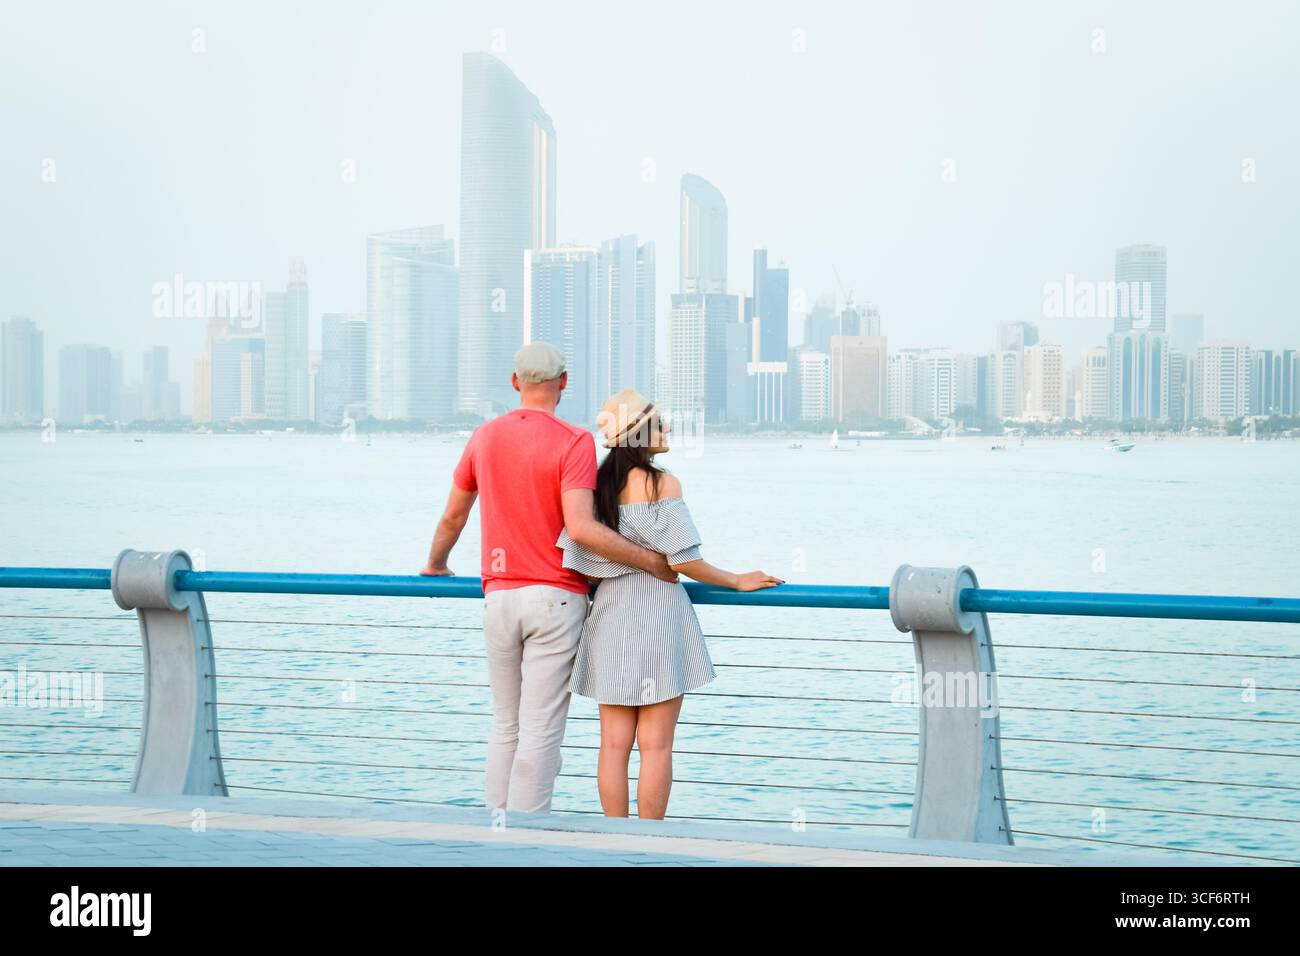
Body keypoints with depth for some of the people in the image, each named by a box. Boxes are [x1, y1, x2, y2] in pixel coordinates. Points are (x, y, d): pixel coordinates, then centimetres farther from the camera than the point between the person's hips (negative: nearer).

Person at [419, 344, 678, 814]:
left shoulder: (484, 437, 7)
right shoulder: (574, 443, -10)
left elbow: (453, 516, 18)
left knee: (506, 727, 14)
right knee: (540, 731, -3)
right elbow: (579, 528, -21)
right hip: (555, 598, -5)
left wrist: (435, 564, 37)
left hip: (499, 597, 5)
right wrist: (652, 562, -13)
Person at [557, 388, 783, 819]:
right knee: (656, 746, 1)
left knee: (614, 743, 8)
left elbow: (579, 560, 2)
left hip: (609, 615, 5)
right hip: (657, 612, -5)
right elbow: (683, 560, -13)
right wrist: (737, 581, 0)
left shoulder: (598, 483, 4)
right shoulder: (662, 483, -12)